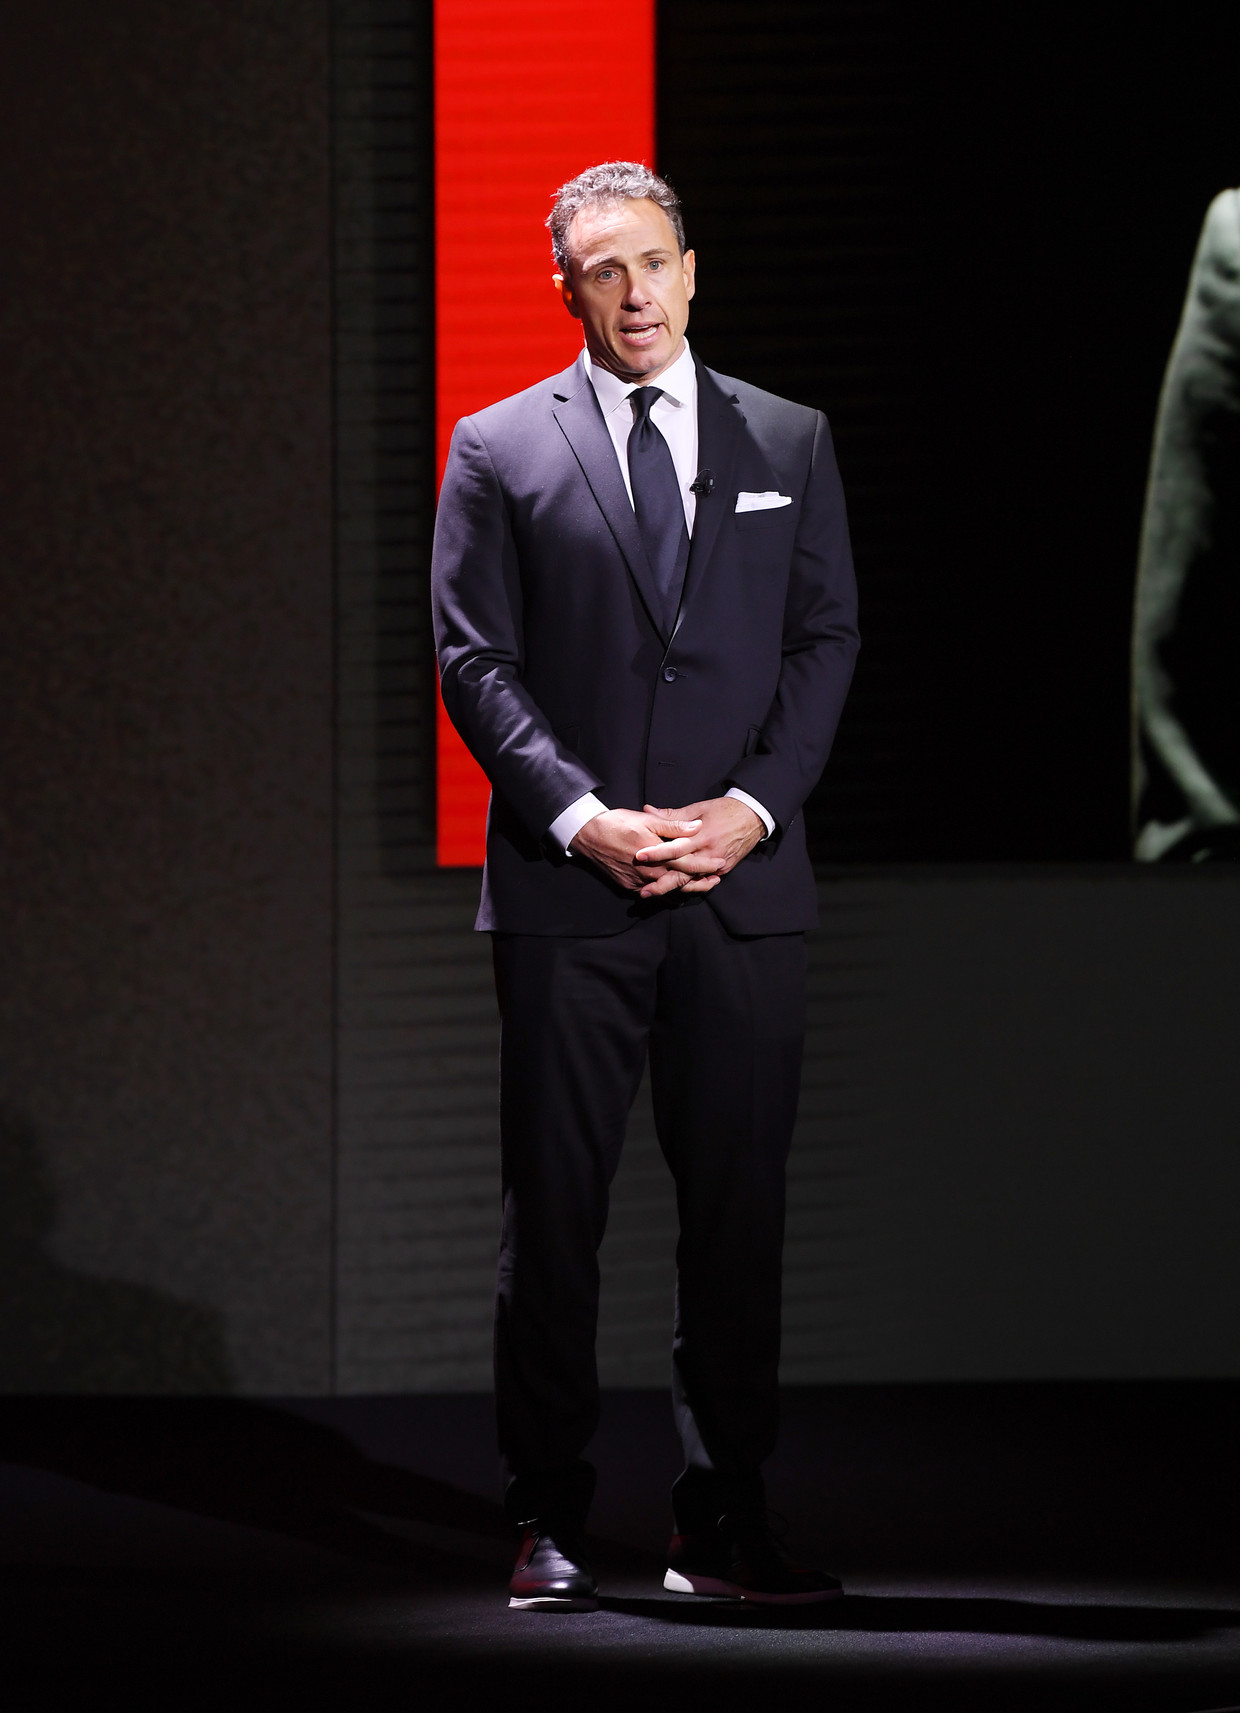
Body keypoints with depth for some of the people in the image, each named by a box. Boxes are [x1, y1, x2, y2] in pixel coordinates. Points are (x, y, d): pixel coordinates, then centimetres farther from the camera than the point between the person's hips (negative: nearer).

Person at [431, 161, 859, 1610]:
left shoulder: (789, 443, 12)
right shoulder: (501, 451, 6)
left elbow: (827, 639, 8)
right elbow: (474, 660, 1)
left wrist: (756, 806, -7)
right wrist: (585, 819, -11)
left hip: (745, 882, 2)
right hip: (566, 892, -2)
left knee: (738, 1206, 1)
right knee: (554, 1207, -1)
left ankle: (722, 1521, 7)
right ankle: (548, 1522, 5)